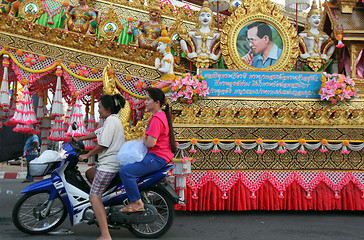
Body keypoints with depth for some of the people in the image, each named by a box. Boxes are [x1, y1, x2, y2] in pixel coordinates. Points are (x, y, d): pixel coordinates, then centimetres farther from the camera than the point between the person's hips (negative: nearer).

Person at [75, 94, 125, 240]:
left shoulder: (111, 120, -12)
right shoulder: (114, 120, 18)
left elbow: (103, 144, -17)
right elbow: (97, 133, 28)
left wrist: (87, 155, -6)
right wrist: (79, 139, 32)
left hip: (109, 165, -11)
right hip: (111, 163, 11)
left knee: (94, 197, -14)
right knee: (89, 173, 31)